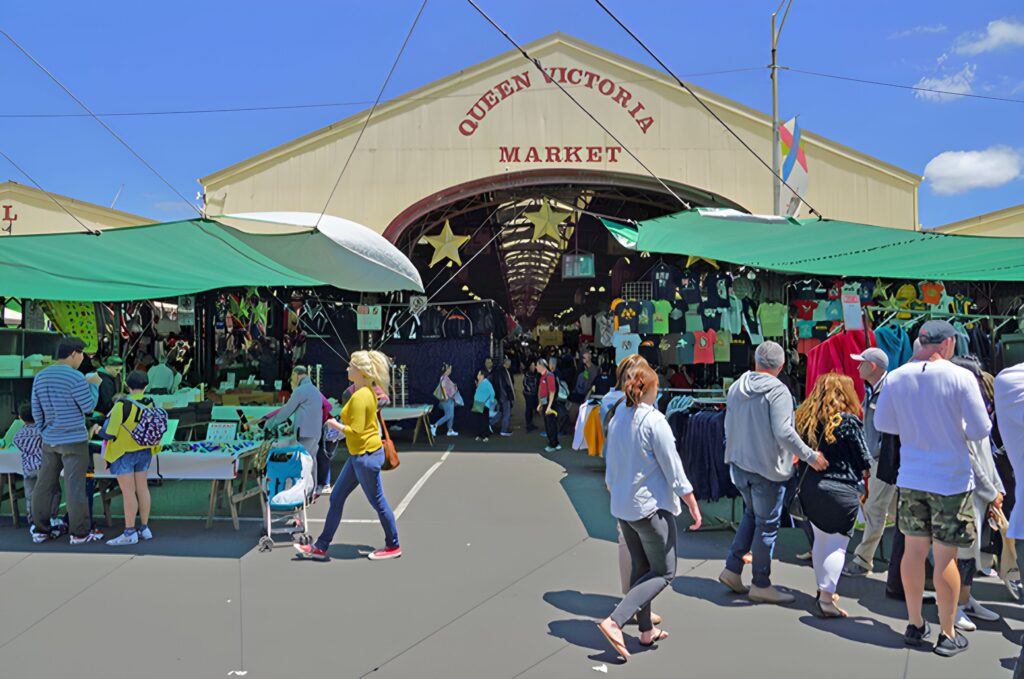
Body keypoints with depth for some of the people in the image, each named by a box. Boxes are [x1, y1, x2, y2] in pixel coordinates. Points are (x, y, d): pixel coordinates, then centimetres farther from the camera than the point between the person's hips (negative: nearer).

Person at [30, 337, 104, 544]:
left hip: (49, 441, 7)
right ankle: (80, 533, 3)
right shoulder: (76, 377, -15)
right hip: (74, 440, -7)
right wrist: (94, 385, 4)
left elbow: (36, 411, 12)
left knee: (44, 485, 12)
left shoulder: (40, 377, 7)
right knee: (75, 487, -3)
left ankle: (40, 530, 21)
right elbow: (89, 407, -8)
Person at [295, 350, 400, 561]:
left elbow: (356, 432, -23)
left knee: (377, 502, 4)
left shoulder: (359, 397, -21)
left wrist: (335, 425, -9)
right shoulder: (369, 392, 8)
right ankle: (320, 547, 23)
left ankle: (393, 547, 21)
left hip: (365, 456, -10)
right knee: (336, 498, 14)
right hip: (359, 455, 10)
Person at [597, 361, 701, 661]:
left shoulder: (616, 418, 3)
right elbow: (674, 470, -14)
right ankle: (614, 621, -8)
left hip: (622, 505, 7)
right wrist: (694, 506, -5)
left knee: (640, 567, 18)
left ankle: (646, 630, 26)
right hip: (650, 506, -7)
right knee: (664, 572, 4)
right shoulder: (654, 421, -17)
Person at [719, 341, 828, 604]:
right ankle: (761, 585, 14)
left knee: (752, 514, 23)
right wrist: (810, 456, -16)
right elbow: (783, 432, -24)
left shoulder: (736, 387, 6)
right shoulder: (777, 391, -16)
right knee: (767, 524, 5)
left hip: (739, 464, 7)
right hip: (767, 468, -7)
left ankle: (732, 570, 21)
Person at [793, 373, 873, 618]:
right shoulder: (848, 420, -9)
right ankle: (827, 599, -3)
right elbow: (864, 460, -2)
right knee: (837, 544, 0)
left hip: (809, 488, 6)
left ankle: (823, 589, 29)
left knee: (820, 539, 18)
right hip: (841, 490, -6)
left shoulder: (804, 418, 6)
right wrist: (864, 472, 17)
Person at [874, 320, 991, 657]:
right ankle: (947, 635, 17)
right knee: (945, 557, 4)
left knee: (914, 550, 13)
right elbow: (980, 431, -10)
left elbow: (882, 422, 7)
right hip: (951, 479, -4)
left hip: (911, 478, 4)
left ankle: (915, 624, 26)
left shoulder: (896, 377, -1)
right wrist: (956, 426, 10)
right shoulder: (962, 377, -13)